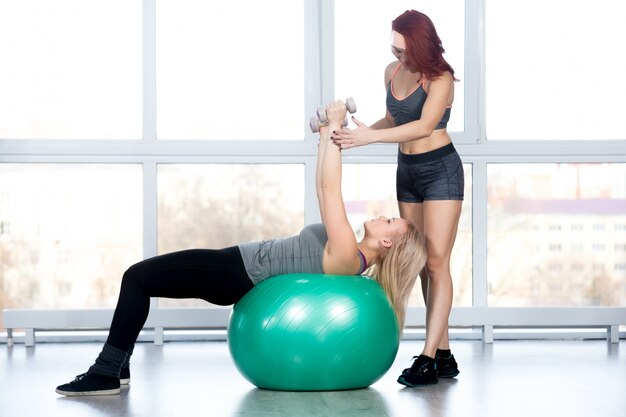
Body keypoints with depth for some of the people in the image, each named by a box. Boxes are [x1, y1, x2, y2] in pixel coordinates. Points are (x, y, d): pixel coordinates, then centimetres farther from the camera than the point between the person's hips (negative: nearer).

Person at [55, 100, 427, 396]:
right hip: (239, 264, 10)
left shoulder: (346, 256, -20)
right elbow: (326, 190, 17)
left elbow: (329, 188, -23)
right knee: (140, 276, 13)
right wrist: (326, 137, 15)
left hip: (236, 275, -10)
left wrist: (334, 128, -18)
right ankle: (116, 365, 18)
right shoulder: (347, 254, 8)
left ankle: (106, 374, -6)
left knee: (137, 277, -11)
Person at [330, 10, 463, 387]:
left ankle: (428, 358, -15)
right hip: (407, 171, 7)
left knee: (436, 262, -11)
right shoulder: (393, 72, 6)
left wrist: (371, 137, -35)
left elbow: (424, 126, -27)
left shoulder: (440, 77, -15)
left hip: (440, 170, -7)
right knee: (422, 264, 5)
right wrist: (356, 132, 3)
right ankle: (444, 354, 9)